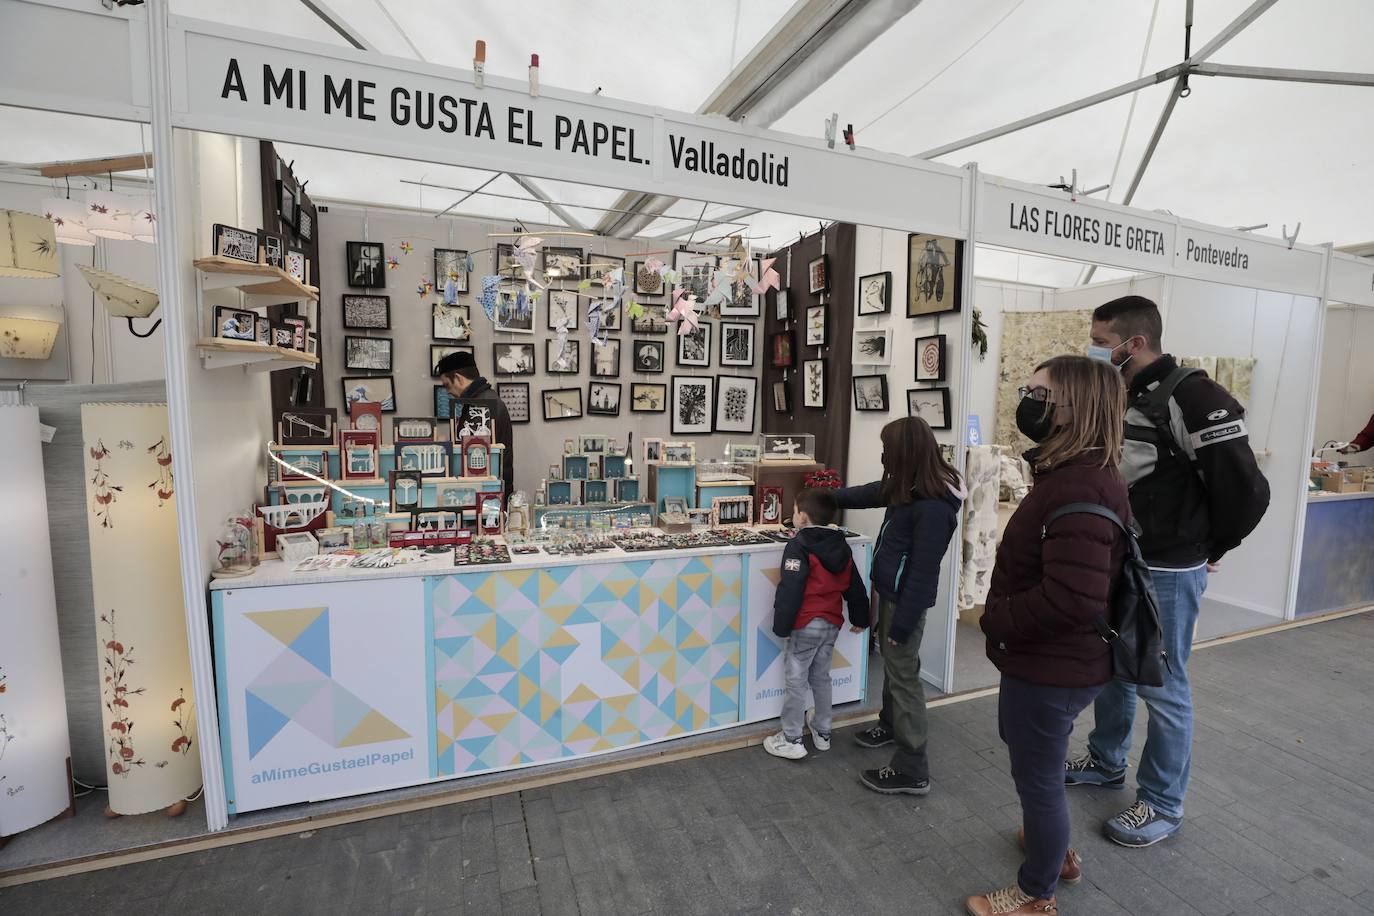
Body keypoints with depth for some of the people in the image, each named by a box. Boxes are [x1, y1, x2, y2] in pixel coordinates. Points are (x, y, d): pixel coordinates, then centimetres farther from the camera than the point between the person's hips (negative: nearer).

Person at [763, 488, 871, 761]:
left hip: (806, 626, -8)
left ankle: (791, 741, 12)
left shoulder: (798, 547, -18)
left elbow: (790, 590, -23)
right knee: (821, 677, 20)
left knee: (796, 681, 3)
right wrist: (860, 618, 25)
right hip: (832, 624, 8)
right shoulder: (842, 547, 6)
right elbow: (855, 587, 14)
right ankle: (822, 734, 31)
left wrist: (781, 626, -15)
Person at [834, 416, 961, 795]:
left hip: (906, 599, -9)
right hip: (891, 591, 9)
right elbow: (871, 493, 20)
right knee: (891, 661, 24)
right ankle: (891, 725, 45)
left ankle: (912, 771, 13)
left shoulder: (933, 507, -27)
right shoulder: (910, 488, 1)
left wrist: (903, 623, -19)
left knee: (903, 674, 0)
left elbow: (923, 572, -24)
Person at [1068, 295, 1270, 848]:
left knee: (1161, 687, 6)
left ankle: (1163, 806, 24)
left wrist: (1212, 548, -5)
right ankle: (1107, 762, 40)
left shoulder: (1192, 398, -20)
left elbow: (1246, 489, -19)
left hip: (1166, 573, -8)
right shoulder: (1118, 398, 7)